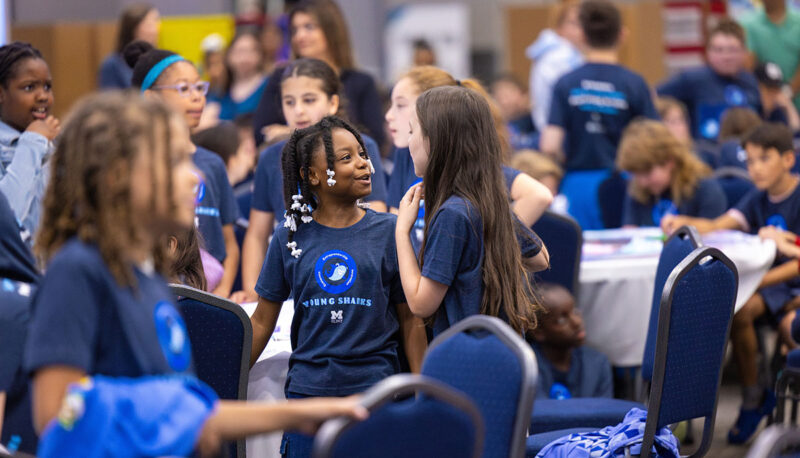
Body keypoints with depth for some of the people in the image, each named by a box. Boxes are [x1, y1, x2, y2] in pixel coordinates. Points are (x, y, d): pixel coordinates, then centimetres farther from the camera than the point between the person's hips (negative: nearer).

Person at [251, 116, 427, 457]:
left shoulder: (388, 232, 2)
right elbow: (261, 322, 10)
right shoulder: (290, 238, 4)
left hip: (375, 390, -1)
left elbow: (411, 320, 4)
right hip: (307, 390, 1)